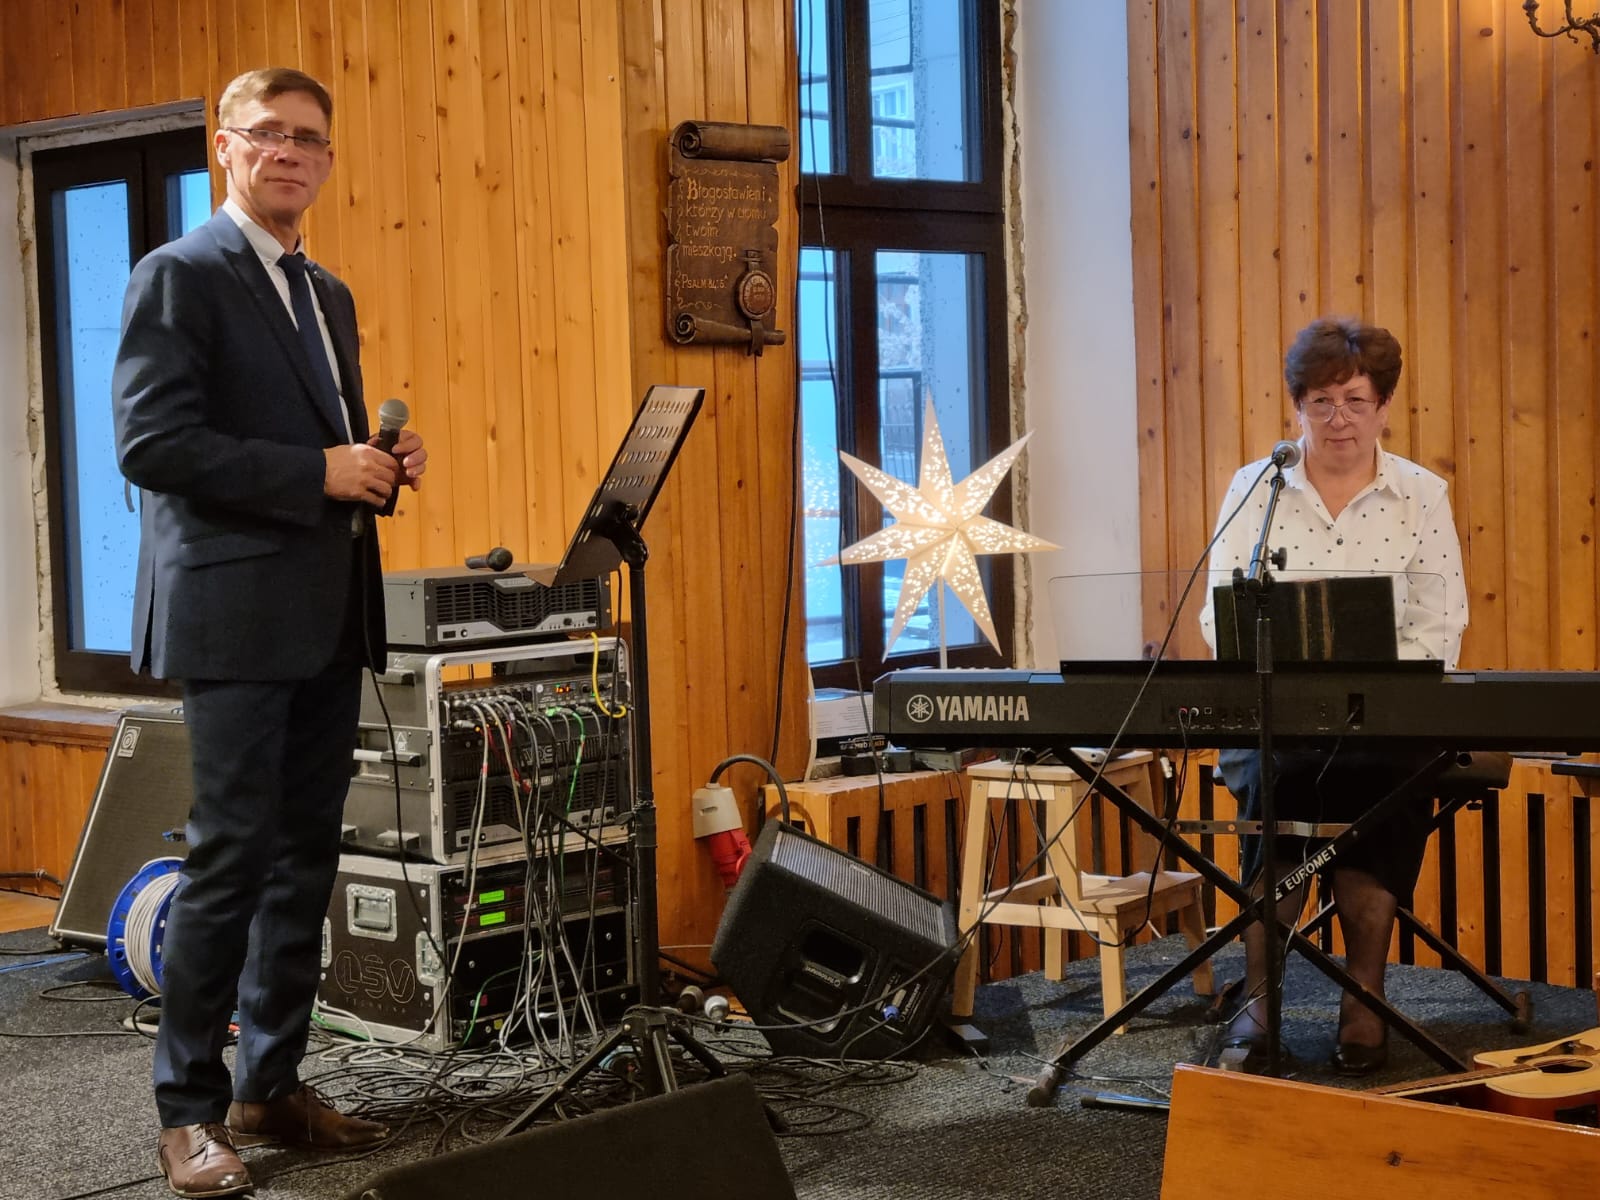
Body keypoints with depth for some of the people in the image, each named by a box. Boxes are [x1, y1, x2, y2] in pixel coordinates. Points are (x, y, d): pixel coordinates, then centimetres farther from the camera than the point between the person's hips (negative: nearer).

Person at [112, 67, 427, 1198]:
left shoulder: (328, 296, 19)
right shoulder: (180, 276, -6)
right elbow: (151, 440, -15)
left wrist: (382, 462, 4)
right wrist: (319, 471, -18)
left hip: (329, 620, 8)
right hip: (236, 614, -8)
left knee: (306, 858, 11)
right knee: (233, 855, -6)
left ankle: (272, 1084, 20)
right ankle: (190, 1107, 4)